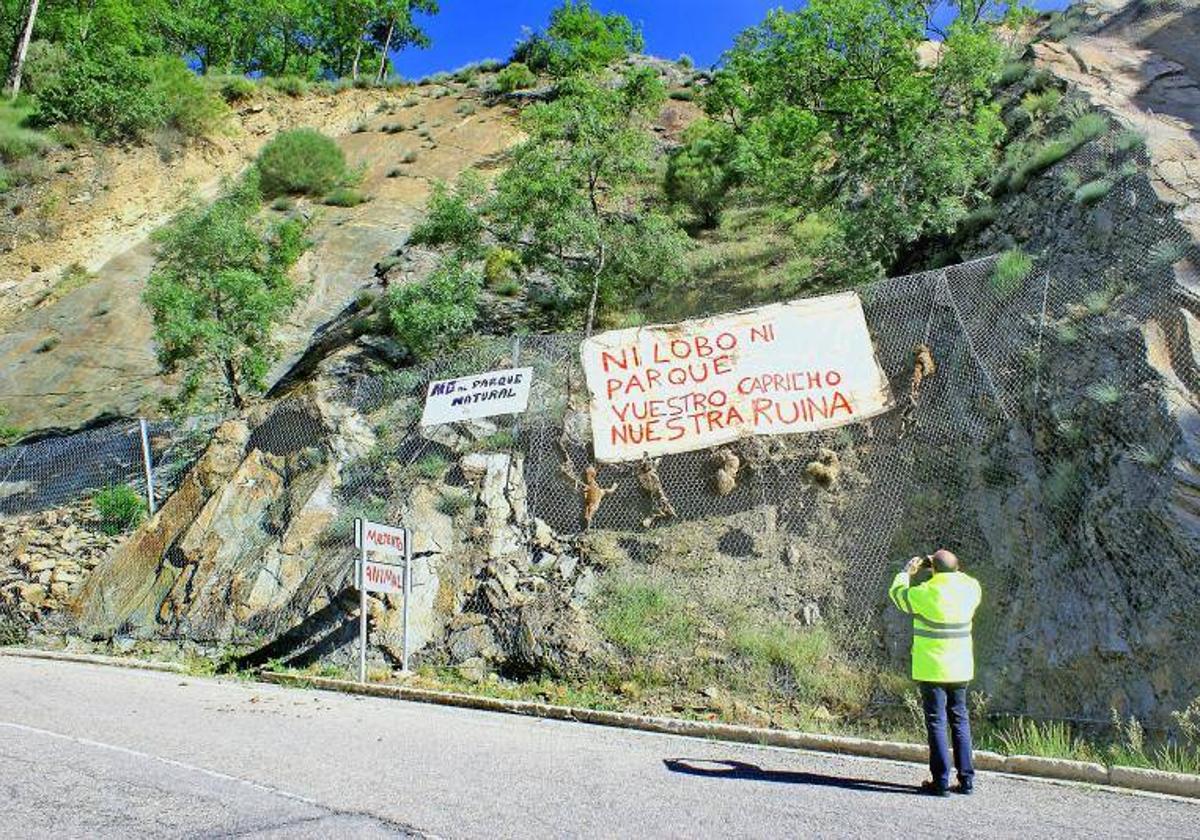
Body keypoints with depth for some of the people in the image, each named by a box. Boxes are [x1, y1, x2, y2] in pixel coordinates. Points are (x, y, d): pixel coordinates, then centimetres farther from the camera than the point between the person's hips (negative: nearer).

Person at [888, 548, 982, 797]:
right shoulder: (970, 588, -4)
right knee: (960, 720, 15)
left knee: (936, 722, 1)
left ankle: (941, 781, 3)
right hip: (961, 668, 5)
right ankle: (966, 778, 17)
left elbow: (897, 593, 3)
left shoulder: (926, 593, -16)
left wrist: (907, 571, 17)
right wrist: (953, 568, 19)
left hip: (932, 669, -5)